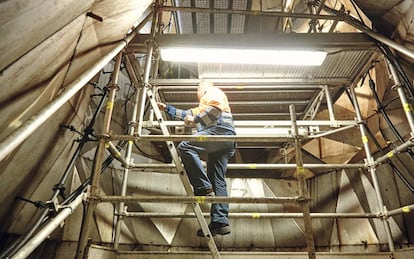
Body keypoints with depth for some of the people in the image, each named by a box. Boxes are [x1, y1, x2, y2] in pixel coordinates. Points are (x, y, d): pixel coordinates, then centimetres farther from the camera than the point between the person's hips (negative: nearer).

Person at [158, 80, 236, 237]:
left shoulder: (213, 91, 15)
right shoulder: (202, 107, 42)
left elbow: (215, 108, -7)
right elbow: (186, 114, 46)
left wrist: (196, 119, -5)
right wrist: (167, 109, 48)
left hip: (220, 131, -9)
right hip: (225, 143, 9)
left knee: (185, 147, -23)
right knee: (218, 181, 0)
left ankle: (203, 188, -27)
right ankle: (220, 222, -4)